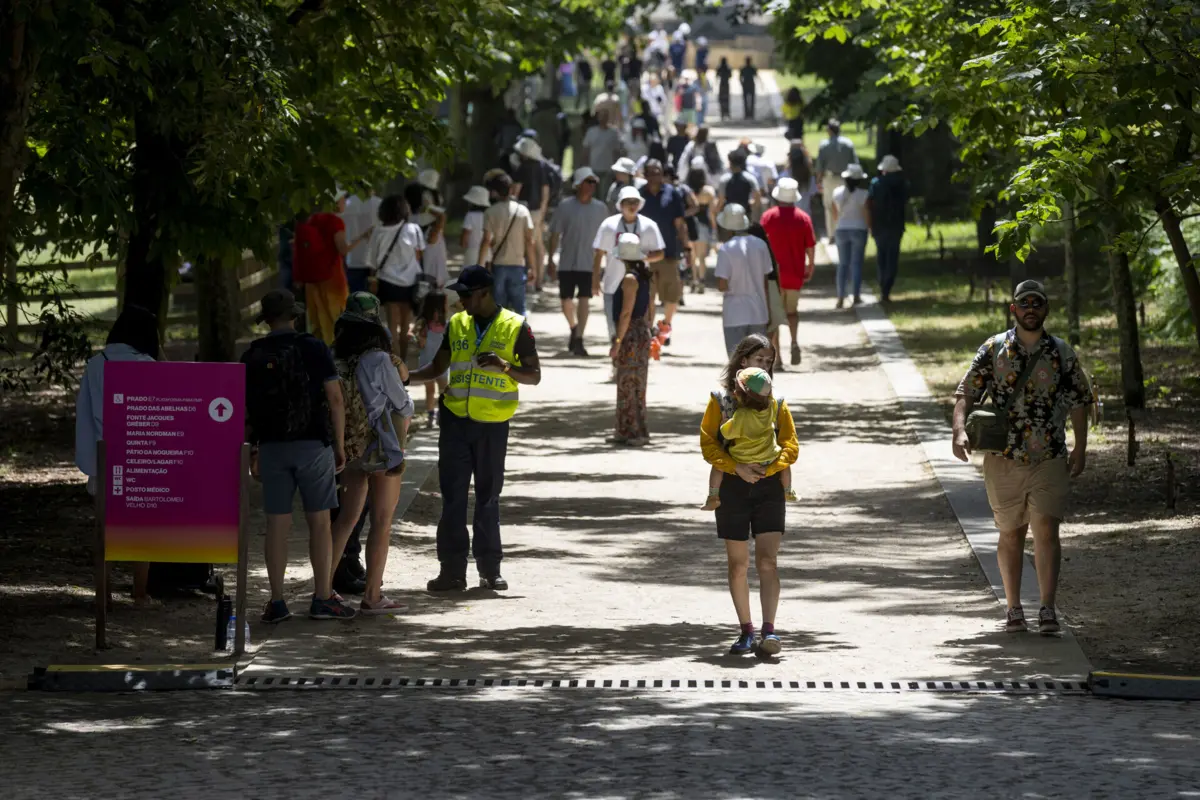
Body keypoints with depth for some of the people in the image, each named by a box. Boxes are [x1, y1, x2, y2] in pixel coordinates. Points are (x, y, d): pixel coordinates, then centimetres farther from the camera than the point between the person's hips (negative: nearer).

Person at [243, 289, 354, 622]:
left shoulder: (251, 357, 4)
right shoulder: (313, 349, -4)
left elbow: (244, 410, 5)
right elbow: (335, 399, -7)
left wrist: (251, 451, 13)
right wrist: (340, 445, 1)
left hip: (271, 447, 2)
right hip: (312, 444, -2)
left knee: (277, 525, 5)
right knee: (319, 521, 4)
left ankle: (276, 601, 3)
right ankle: (322, 598, 4)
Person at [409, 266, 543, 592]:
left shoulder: (515, 327, -3)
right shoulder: (457, 324, 8)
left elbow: (534, 376, -2)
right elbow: (438, 367, 16)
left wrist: (505, 367, -19)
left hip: (492, 422, -3)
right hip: (455, 418, 3)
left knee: (488, 497, 5)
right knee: (452, 495, 0)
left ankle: (490, 569, 13)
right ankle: (452, 569, 4)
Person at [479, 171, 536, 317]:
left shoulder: (490, 213, -5)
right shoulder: (522, 211, 0)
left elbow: (486, 241, -9)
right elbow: (529, 240, -2)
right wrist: (531, 265, 5)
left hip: (498, 265, -1)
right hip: (518, 264, 1)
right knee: (519, 306, 7)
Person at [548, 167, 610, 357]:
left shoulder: (600, 209, 2)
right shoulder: (565, 206, -3)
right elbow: (555, 234, 1)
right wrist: (550, 259, -2)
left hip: (589, 263, 0)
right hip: (567, 263, 0)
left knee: (584, 300, -8)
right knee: (566, 300, 8)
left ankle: (578, 340, -6)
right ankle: (574, 328, 36)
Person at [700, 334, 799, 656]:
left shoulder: (775, 401, 7)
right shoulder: (721, 399, 2)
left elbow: (790, 446, 3)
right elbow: (708, 443, -3)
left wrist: (768, 468, -15)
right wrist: (737, 468, -17)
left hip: (769, 486, 0)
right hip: (732, 486, 0)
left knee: (768, 561, -10)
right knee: (738, 564, 6)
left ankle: (769, 630, -14)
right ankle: (746, 631, 15)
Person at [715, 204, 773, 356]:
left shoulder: (726, 250, -15)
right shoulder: (760, 245, -1)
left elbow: (722, 285, -17)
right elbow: (765, 280, 6)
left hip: (735, 315, -4)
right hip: (758, 313, 4)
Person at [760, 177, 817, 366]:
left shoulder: (768, 216, -7)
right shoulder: (803, 218, -4)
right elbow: (811, 247, -1)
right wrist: (810, 267, 13)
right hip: (795, 273, 1)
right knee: (792, 309, 17)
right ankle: (794, 340, -8)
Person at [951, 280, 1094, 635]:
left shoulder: (1062, 354, 4)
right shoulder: (994, 350, 1)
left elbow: (1078, 402, 11)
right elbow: (966, 393, 0)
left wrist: (1080, 449, 4)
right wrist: (960, 430, -16)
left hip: (1050, 459, -1)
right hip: (1004, 459, 1)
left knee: (1046, 529, -11)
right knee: (1011, 533, 9)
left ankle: (1048, 609, -13)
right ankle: (1013, 608, 19)